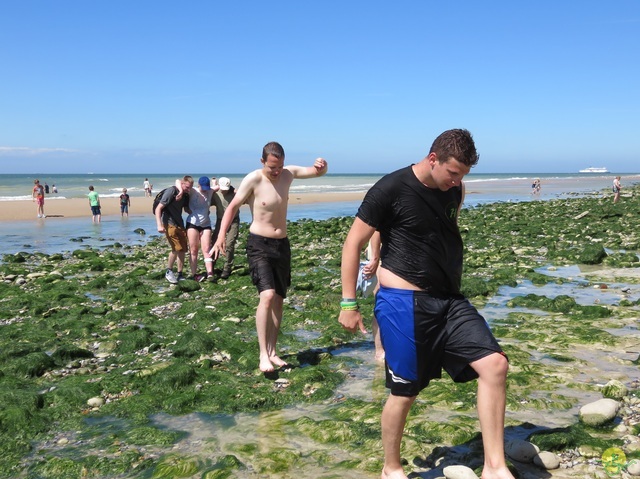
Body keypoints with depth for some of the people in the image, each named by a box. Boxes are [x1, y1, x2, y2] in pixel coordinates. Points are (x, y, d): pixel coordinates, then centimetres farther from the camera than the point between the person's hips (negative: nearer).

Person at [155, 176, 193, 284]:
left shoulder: (185, 195, 6)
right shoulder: (171, 191, -15)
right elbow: (158, 208, -17)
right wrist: (159, 225, -26)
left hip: (180, 224, 7)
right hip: (169, 224, -7)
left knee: (182, 250, 5)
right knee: (176, 248, -16)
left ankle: (180, 275, 14)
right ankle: (169, 272, 2)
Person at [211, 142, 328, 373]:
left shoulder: (288, 174, 2)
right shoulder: (253, 180, -13)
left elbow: (317, 172, 11)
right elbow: (233, 206, -9)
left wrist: (322, 166, -14)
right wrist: (221, 235, -20)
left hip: (282, 244, 6)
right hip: (259, 244, -6)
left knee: (279, 299, 8)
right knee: (267, 295, -21)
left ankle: (272, 351, 18)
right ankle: (263, 354, -15)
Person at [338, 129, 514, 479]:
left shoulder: (454, 191, 7)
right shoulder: (391, 189, -13)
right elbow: (353, 243, -9)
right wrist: (349, 303, -9)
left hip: (448, 300, 6)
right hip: (403, 303, -6)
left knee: (495, 364, -8)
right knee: (405, 391, 4)